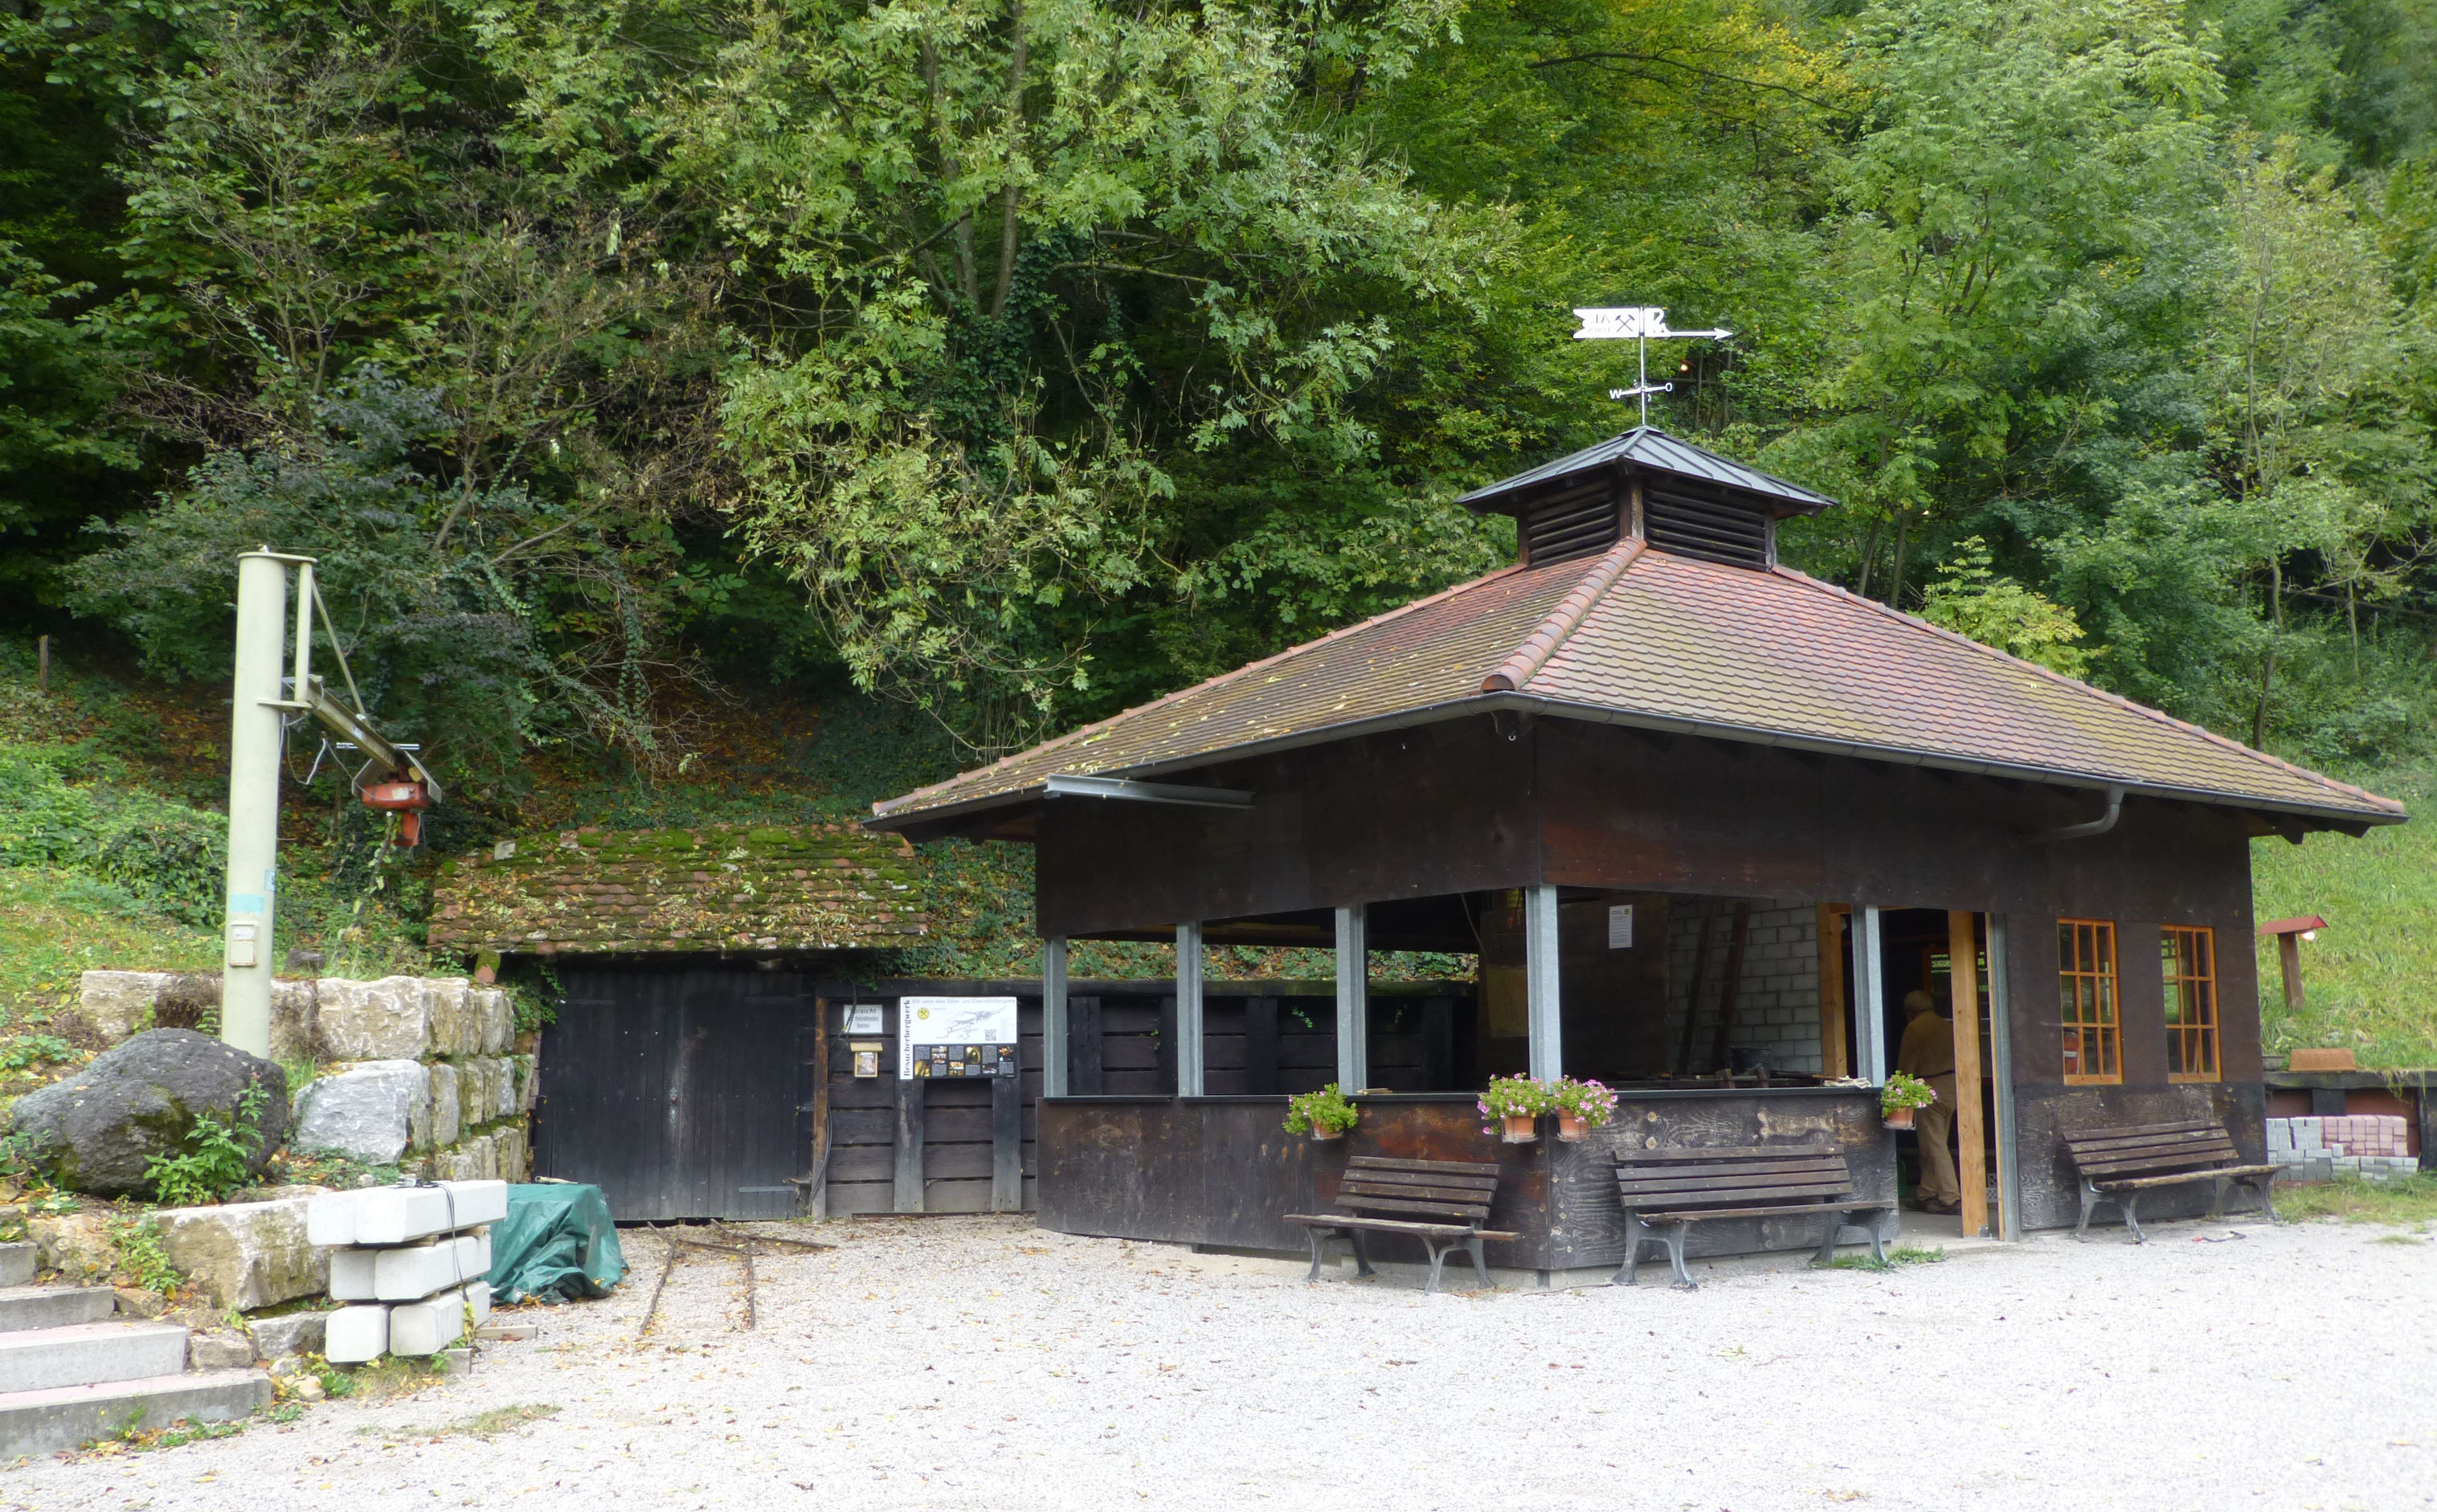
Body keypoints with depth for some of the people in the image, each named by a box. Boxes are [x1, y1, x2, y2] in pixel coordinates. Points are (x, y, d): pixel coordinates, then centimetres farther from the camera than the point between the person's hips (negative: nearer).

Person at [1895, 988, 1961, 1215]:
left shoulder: (1914, 1028, -7)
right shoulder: (1947, 1026, 13)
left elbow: (1905, 1064, -7)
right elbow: (1957, 1057, 15)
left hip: (1929, 1087, -8)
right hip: (1951, 1086, 8)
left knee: (1934, 1146, -6)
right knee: (1937, 1143, 14)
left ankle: (1951, 1198, -10)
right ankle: (1929, 1194, 15)